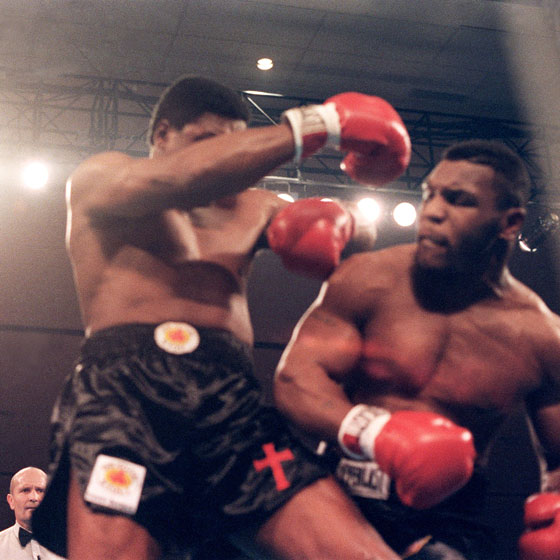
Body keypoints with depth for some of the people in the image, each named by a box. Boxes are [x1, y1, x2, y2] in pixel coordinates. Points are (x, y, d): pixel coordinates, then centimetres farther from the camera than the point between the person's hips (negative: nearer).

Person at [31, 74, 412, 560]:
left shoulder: (248, 206, 31)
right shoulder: (97, 178, 16)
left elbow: (363, 235, 36)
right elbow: (173, 180, -7)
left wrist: (339, 219, 9)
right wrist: (312, 125, -6)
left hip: (233, 399, 4)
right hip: (124, 390, -4)